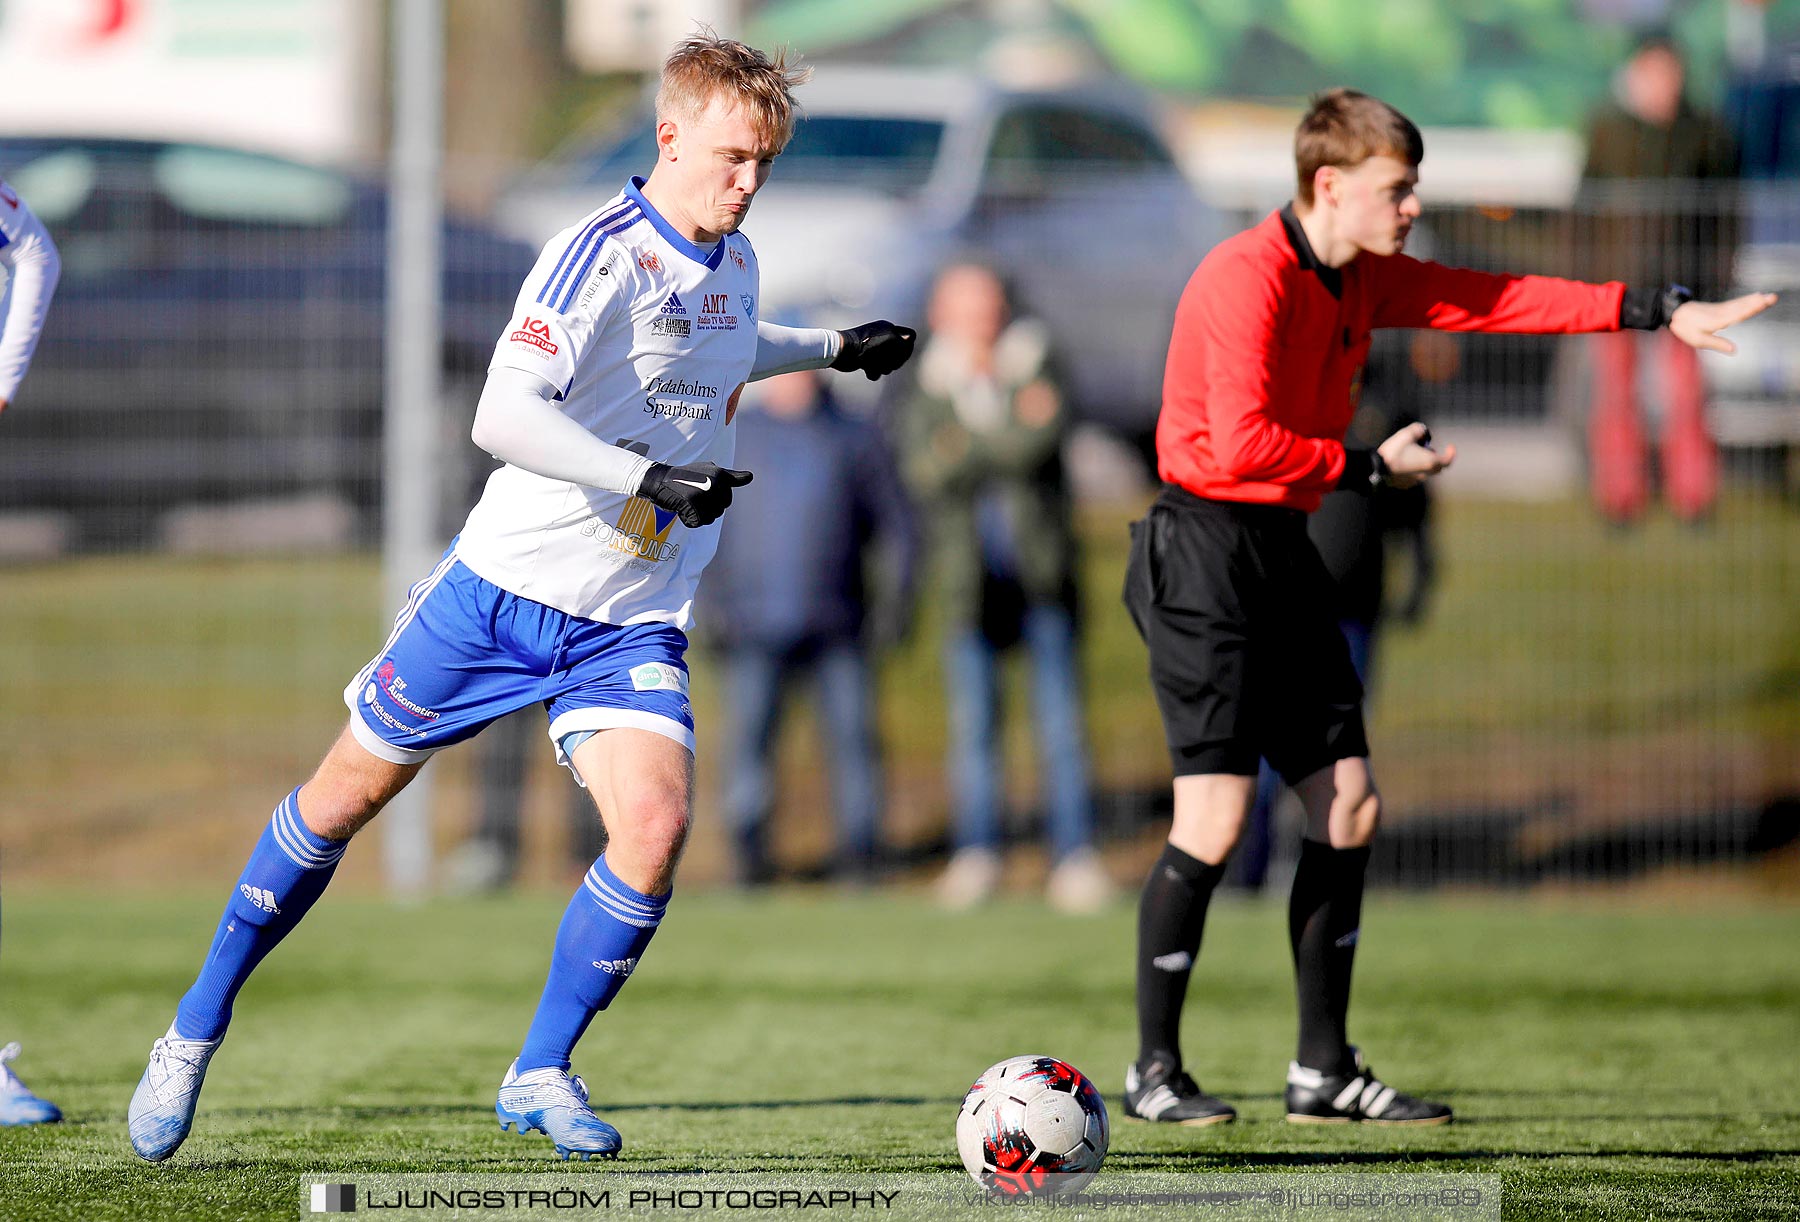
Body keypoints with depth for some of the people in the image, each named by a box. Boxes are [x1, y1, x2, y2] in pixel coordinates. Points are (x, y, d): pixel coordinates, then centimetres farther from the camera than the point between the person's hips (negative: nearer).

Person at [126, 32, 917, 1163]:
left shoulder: (731, 265, 6)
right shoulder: (603, 252, -19)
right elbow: (504, 414, -30)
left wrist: (833, 348, 31)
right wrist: (648, 479, -35)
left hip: (633, 624, 5)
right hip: (507, 589, -5)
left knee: (657, 824, -18)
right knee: (349, 793, 7)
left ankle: (541, 1073, -1)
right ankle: (198, 1030, 24)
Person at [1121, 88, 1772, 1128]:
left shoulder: (1366, 281, 12)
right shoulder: (1247, 279, -16)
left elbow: (1497, 299, 14)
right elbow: (1239, 446, -23)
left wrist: (1659, 311, 8)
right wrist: (1373, 467, -12)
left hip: (1285, 553, 9)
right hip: (1209, 549, -9)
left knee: (1349, 805, 6)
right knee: (1216, 816, -12)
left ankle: (1324, 1072, 12)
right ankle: (1155, 1071, 0)